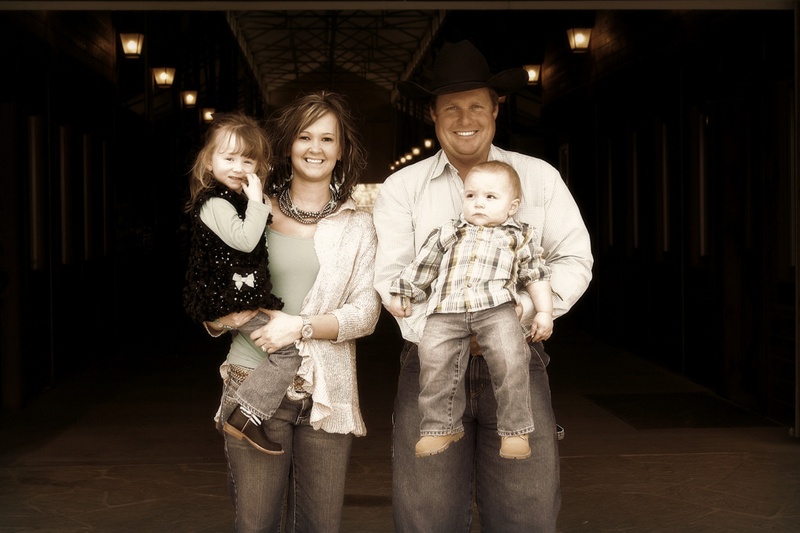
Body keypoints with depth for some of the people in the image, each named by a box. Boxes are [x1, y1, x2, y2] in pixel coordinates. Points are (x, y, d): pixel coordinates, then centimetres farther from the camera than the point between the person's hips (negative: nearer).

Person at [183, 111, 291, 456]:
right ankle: (246, 420, -13)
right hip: (231, 301, -10)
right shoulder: (213, 203, -15)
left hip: (246, 295, 10)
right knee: (290, 349, -16)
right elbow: (244, 239, -28)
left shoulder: (240, 198, 14)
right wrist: (257, 201, -23)